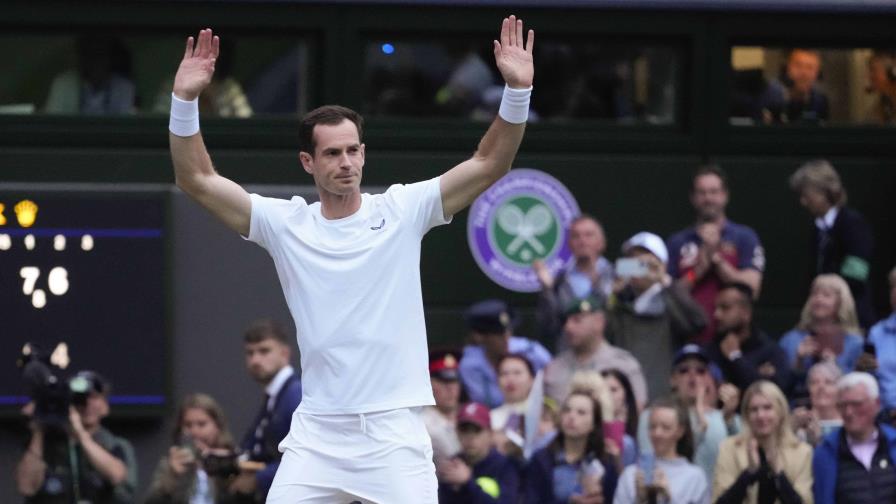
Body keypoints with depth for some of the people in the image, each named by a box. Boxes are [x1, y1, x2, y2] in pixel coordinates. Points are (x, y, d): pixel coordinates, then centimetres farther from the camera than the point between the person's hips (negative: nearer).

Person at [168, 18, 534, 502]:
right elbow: (197, 180, 1)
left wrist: (517, 91, -14)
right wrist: (185, 100, -11)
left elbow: (489, 164, -1)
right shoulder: (286, 224, 4)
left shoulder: (402, 211, 2)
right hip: (316, 435, 1)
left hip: (395, 433, -1)